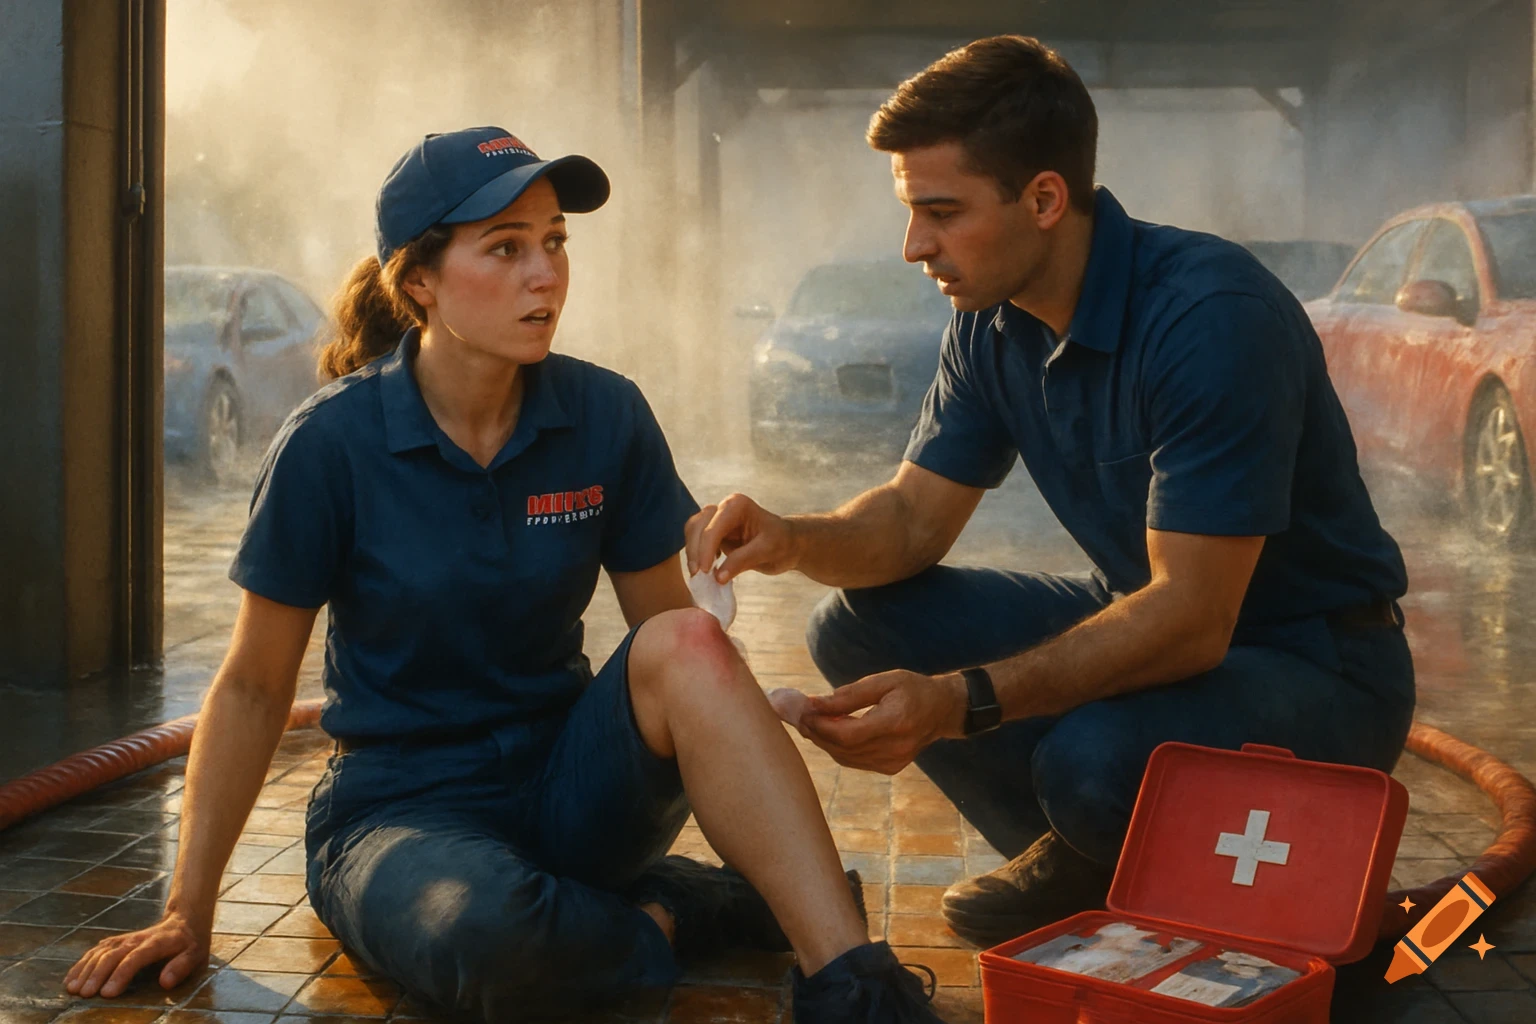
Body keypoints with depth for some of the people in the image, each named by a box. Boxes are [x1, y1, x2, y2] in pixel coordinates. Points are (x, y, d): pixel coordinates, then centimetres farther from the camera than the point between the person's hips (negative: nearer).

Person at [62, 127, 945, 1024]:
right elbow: (253, 689, -3)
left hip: (568, 784, 3)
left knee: (687, 643, -29)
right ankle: (681, 918, -8)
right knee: (483, 931, -38)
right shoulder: (333, 442, -11)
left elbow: (676, 646, 4)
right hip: (399, 809, -2)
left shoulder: (606, 416, -4)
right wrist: (189, 914, -3)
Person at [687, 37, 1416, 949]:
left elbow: (1191, 619, -31)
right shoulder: (993, 322, -2)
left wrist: (959, 702, -40)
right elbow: (913, 518, 2)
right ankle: (1087, 866, 6)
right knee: (859, 626, -5)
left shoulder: (1212, 316, -28)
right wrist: (792, 540, -20)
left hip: (1316, 663, -7)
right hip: (1149, 619, 8)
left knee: (1096, 759, -37)